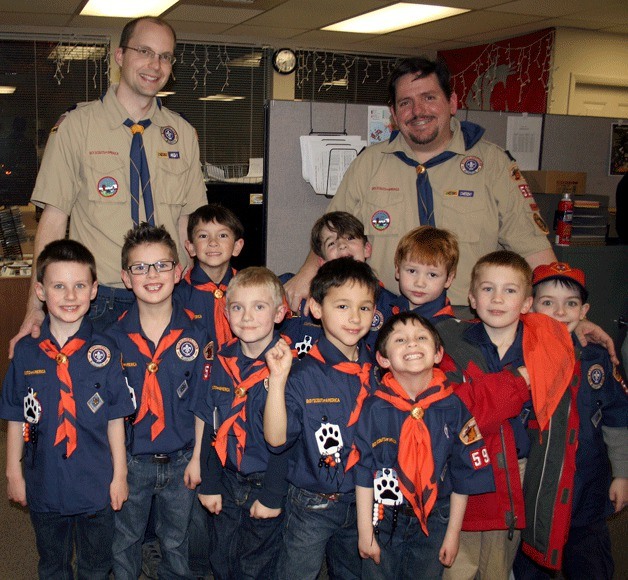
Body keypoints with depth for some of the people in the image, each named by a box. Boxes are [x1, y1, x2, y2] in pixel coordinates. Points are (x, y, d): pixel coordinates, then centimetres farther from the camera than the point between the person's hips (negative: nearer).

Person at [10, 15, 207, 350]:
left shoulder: (184, 134, 8)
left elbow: (189, 220, 10)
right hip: (100, 299, -3)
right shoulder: (76, 125, -2)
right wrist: (36, 308, -11)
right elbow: (54, 217, -5)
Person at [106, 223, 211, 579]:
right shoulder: (114, 336, -8)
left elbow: (202, 402, -4)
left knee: (176, 543, 18)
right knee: (124, 543, 17)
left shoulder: (195, 334, -8)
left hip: (180, 460, 0)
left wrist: (197, 457, -4)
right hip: (130, 460, 0)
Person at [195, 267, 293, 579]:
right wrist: (209, 483, 2)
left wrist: (272, 495, -14)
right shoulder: (223, 361, -1)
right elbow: (211, 427, 4)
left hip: (265, 484, -4)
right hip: (226, 480, 4)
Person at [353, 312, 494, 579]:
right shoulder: (375, 408, -12)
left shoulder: (453, 408, -9)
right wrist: (364, 531, -7)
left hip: (433, 522, 1)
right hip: (383, 519, -1)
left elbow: (463, 476, -1)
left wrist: (453, 532, 1)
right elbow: (363, 472, -8)